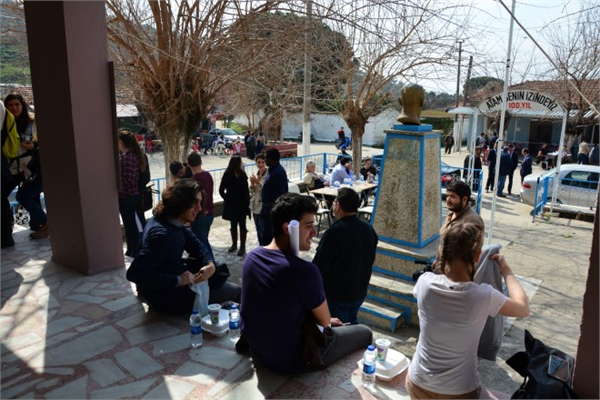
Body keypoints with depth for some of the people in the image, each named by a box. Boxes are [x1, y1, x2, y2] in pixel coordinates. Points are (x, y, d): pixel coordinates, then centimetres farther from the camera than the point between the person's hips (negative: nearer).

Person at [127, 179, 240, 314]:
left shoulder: (174, 222, -3)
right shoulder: (161, 234, -32)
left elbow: (195, 244, 6)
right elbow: (134, 273, -36)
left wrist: (210, 264, -15)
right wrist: (178, 280, -32)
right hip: (170, 297, -8)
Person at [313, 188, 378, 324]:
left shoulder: (335, 232, -27)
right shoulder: (369, 229, -1)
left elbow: (319, 265, -20)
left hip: (336, 294, -7)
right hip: (359, 291, 7)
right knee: (351, 324, 24)